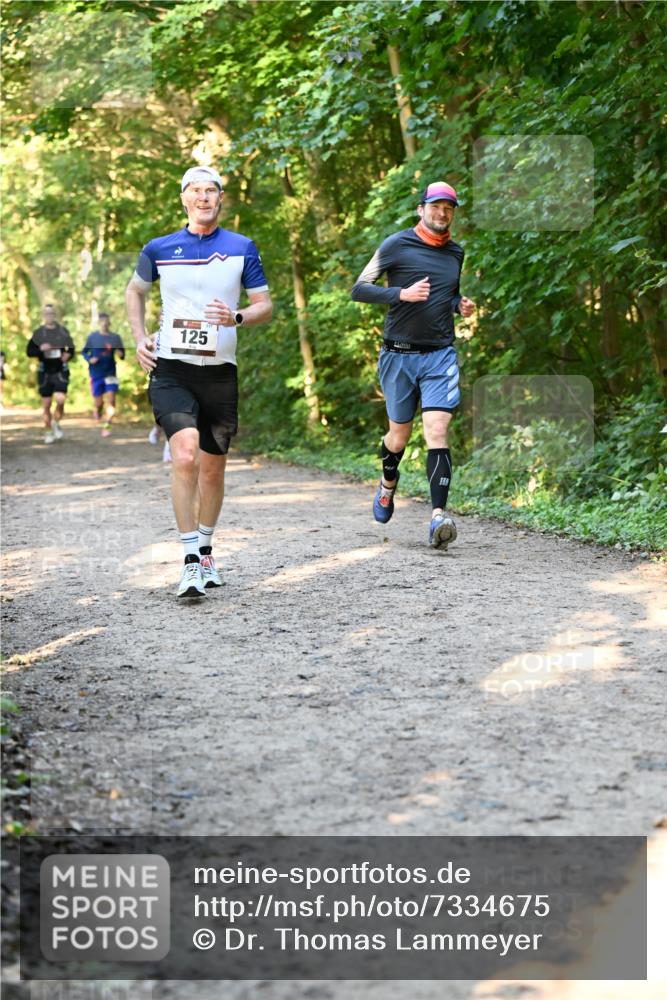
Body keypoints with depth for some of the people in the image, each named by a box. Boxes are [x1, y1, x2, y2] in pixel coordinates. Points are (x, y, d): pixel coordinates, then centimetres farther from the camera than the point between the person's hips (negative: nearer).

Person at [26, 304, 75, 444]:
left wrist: (68, 355, -7)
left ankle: (56, 423, 9)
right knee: (46, 404, 2)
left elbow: (71, 349, 16)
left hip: (61, 371, 0)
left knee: (60, 399, -17)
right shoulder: (38, 333, 3)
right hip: (45, 373, 0)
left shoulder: (63, 331, 5)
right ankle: (48, 432, 16)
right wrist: (41, 349, -18)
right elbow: (29, 351, 1)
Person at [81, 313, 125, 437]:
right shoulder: (92, 337, 1)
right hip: (96, 374, 0)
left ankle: (107, 426, -4)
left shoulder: (115, 337, 2)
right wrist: (89, 359, -10)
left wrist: (120, 354, -16)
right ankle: (97, 410, 40)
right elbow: (84, 352, 10)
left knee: (111, 400, -12)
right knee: (98, 401, 4)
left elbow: (122, 354, 7)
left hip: (110, 374, 0)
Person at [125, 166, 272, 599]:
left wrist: (236, 318, -14)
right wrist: (140, 337, 9)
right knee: (185, 456, -20)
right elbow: (135, 291, 22)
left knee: (213, 468, 10)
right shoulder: (159, 249, 5)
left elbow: (265, 305, 6)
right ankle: (191, 562, -17)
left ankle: (205, 550, 32)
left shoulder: (242, 248, 4)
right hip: (171, 370, -1)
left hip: (220, 372, 2)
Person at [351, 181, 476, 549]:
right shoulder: (397, 245, -2)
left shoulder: (456, 253, 12)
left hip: (440, 354, 2)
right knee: (399, 435, 10)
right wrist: (401, 294, -18)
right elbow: (359, 289, -4)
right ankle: (388, 484, 43)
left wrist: (461, 304, 6)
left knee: (437, 431, -14)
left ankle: (439, 515, -21)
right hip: (399, 354, -2)